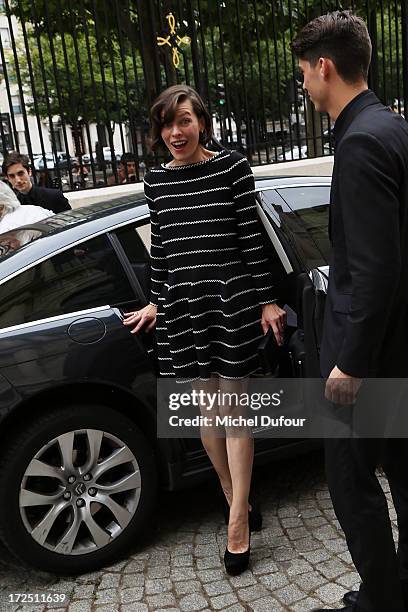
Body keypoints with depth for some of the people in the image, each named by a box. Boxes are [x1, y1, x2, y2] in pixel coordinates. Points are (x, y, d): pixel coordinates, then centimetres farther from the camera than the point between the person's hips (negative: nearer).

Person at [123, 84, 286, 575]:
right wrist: (157, 303, 15)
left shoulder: (232, 167, -3)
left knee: (232, 405, -1)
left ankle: (237, 521, 8)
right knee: (206, 406, 9)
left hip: (231, 298, -4)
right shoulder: (156, 180, 8)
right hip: (182, 303, 4)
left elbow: (252, 236, -3)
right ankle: (237, 501, 26)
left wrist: (266, 300, -4)